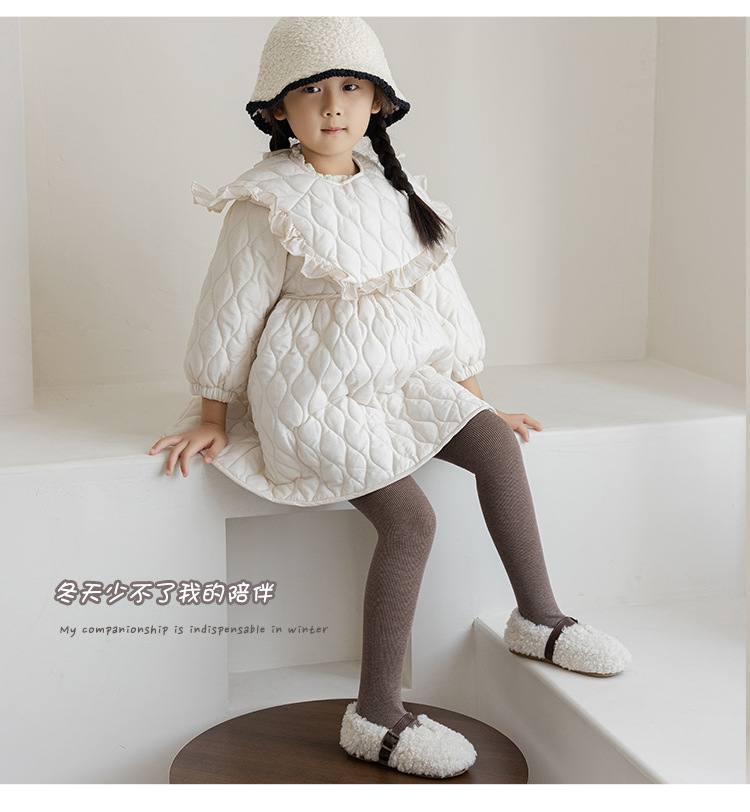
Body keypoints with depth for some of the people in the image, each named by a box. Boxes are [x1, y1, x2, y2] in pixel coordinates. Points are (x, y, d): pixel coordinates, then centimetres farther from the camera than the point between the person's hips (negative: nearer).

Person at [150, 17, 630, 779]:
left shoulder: (396, 192, 9)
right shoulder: (270, 204, -11)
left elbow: (439, 294, 13)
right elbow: (232, 311, -5)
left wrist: (474, 398, 13)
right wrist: (212, 420, 0)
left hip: (399, 380, 7)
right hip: (314, 394, -7)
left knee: (496, 443, -13)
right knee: (410, 518, -18)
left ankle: (537, 617, 1)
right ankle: (375, 717, -10)